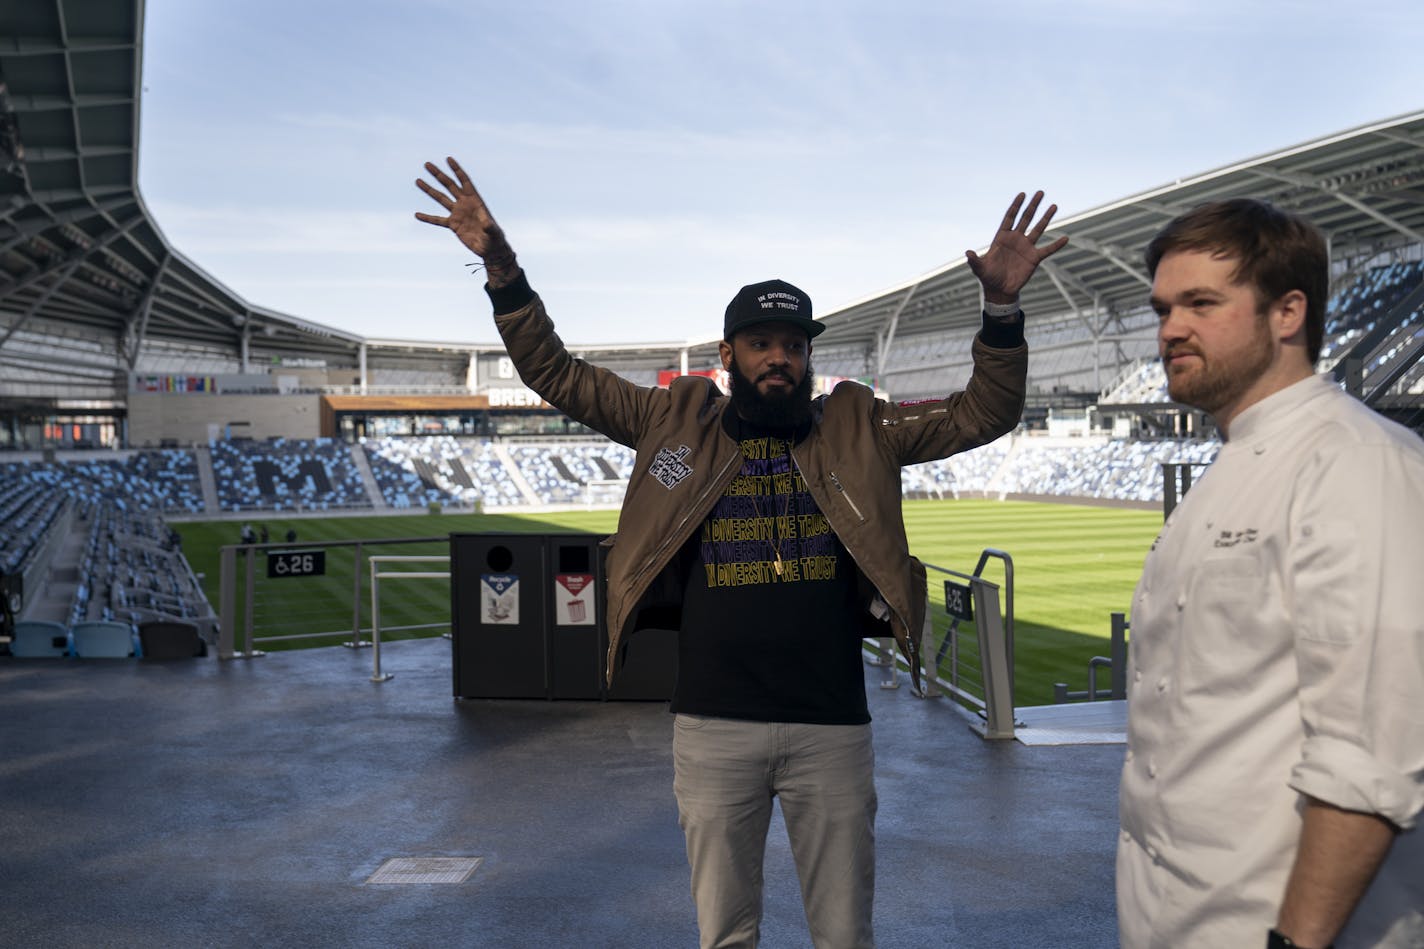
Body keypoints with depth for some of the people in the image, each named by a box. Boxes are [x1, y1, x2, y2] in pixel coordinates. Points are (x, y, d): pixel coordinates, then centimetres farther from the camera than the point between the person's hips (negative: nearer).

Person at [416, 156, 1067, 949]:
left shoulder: (858, 431, 3)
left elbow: (984, 414, 1)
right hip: (714, 726, 0)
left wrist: (1002, 306, -13)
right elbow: (556, 374, 3)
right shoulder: (679, 424, 3)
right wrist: (502, 269, -8)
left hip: (832, 726, 0)